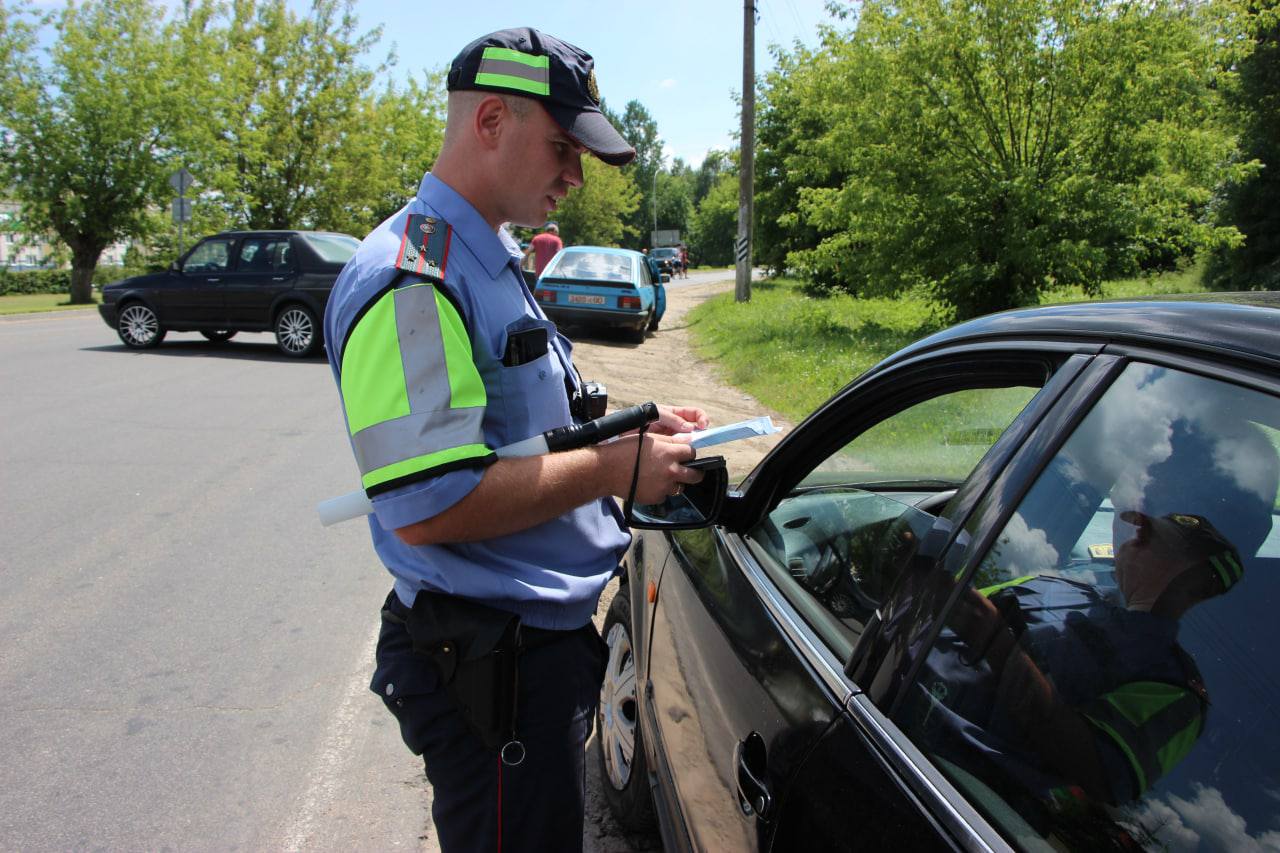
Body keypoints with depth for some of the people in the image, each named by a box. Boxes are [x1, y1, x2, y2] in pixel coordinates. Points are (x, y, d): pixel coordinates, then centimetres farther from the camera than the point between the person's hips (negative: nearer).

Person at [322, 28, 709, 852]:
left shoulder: (491, 259, 12)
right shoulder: (412, 280, -22)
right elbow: (426, 506, -30)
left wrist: (630, 431, 5)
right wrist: (617, 469, -22)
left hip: (546, 634, 10)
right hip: (490, 659, -10)